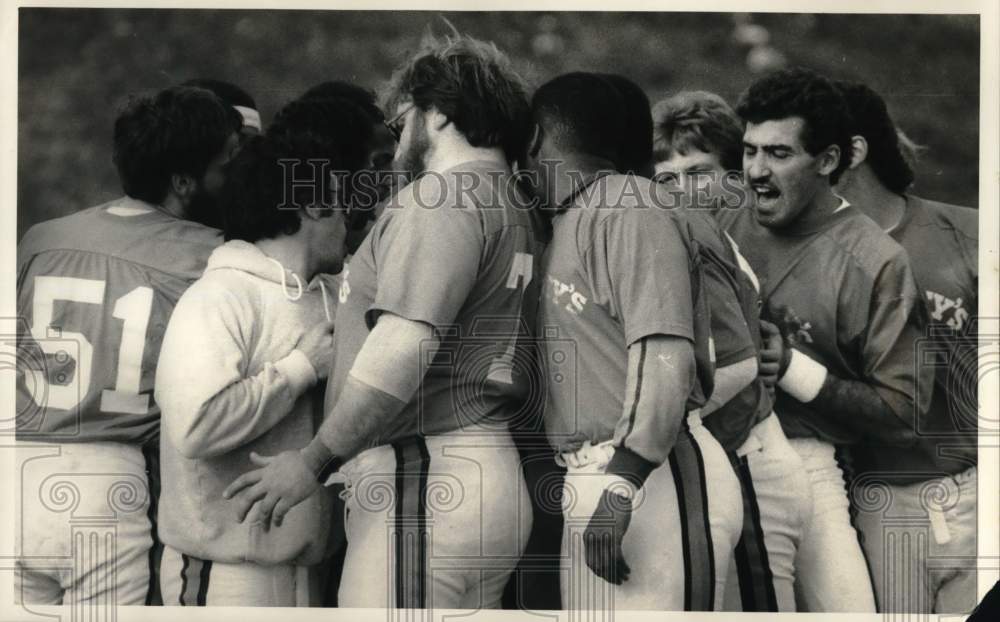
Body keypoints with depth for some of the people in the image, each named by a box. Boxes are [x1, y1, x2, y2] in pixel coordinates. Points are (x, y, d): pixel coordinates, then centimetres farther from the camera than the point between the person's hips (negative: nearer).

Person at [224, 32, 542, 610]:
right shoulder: (511, 206, 21)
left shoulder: (440, 198, -7)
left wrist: (314, 461, -12)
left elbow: (403, 347, -18)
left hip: (423, 474, -10)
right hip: (486, 472, 10)